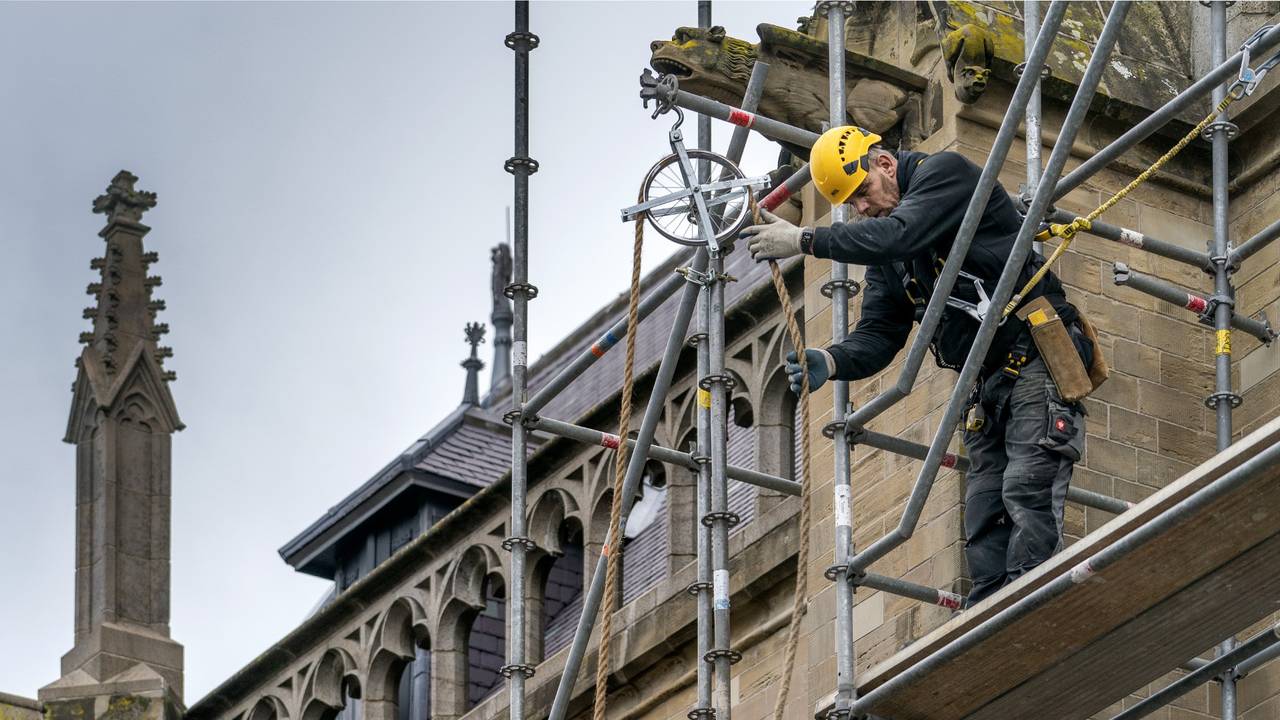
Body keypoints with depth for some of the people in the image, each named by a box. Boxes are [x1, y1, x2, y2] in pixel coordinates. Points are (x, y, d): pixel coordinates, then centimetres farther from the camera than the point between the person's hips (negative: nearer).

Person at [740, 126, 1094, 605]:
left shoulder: (945, 172, -5)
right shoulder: (884, 259, 18)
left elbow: (902, 232, -23)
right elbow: (878, 336, 10)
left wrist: (806, 241, -19)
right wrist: (830, 363, -12)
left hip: (1036, 360, -9)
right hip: (986, 390, 9)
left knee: (1027, 492, -22)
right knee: (983, 516, 1)